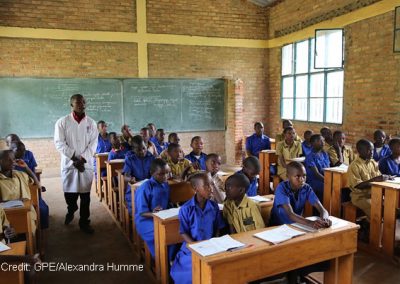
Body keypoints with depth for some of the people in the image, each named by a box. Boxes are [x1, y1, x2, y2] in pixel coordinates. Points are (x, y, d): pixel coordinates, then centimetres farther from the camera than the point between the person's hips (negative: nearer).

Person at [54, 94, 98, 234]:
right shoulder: (62, 122, -1)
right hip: (68, 163, -1)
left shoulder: (91, 123, 4)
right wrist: (75, 158, -14)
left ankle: (84, 222, 16)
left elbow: (93, 144, -1)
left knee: (85, 194, 3)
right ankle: (71, 210, 41)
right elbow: (59, 143, -7)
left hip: (87, 164, 1)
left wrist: (82, 158, -13)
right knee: (69, 192, 8)